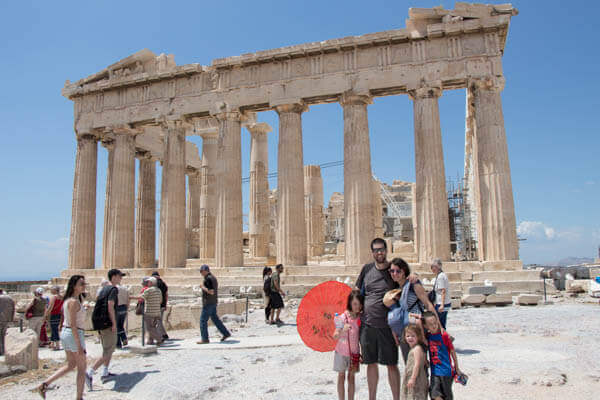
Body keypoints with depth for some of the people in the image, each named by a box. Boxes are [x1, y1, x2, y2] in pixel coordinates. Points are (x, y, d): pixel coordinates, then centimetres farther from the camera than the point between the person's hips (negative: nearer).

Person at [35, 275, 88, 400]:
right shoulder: (74, 302, -20)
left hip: (65, 333, 9)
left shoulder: (68, 300, 9)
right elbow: (73, 324, -23)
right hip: (74, 335, -9)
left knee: (71, 365, 21)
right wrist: (79, 345, -22)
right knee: (82, 368, 5)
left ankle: (44, 384, 16)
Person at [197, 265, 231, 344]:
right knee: (215, 318, 15)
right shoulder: (213, 278, 15)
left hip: (208, 303, -10)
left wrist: (203, 287, -12)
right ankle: (225, 333, 17)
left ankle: (205, 339, 1)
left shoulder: (208, 279, -17)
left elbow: (211, 292, -23)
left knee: (203, 320, -3)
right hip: (213, 302, 10)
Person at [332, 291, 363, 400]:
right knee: (341, 376, 7)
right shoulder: (343, 317, -15)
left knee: (351, 376, 10)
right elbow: (335, 336, -20)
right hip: (342, 351, -3)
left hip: (354, 352, 3)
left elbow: (361, 335, 8)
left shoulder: (361, 317, -3)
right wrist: (343, 331, -39)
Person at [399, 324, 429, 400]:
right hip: (410, 378, 10)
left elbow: (417, 365, -21)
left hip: (416, 378, -10)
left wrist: (413, 378, -23)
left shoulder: (417, 348, -15)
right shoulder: (413, 348, 15)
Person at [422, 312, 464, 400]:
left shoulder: (444, 335, -14)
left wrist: (457, 368, 1)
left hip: (446, 370, -3)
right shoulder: (428, 336, -2)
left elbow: (452, 352, -5)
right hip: (435, 371, 3)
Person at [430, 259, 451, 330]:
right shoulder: (442, 275, 15)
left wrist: (442, 305, -24)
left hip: (441, 304, -10)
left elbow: (443, 291, -21)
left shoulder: (440, 277, -15)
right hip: (446, 304, 10)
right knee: (442, 325, 12)